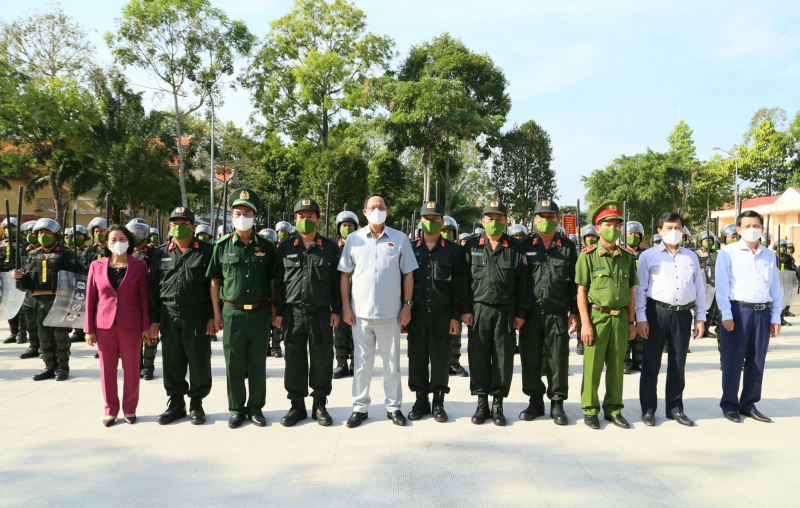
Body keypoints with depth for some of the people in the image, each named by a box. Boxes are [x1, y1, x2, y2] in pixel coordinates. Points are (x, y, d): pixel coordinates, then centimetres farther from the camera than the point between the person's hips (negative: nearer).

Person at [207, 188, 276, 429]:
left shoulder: (265, 247, 5)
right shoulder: (222, 246, 3)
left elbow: (272, 280, 9)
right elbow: (215, 281, 6)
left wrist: (274, 309, 5)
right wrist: (216, 312, 2)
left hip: (259, 312, 1)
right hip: (232, 312, 0)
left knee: (258, 364, 8)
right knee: (234, 365, 6)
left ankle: (256, 407, 21)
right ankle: (237, 409, 20)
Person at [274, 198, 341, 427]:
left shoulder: (330, 247, 4)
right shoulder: (285, 248, 8)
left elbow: (337, 281, 4)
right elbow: (278, 281, 9)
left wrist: (336, 310, 0)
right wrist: (278, 311, 4)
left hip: (321, 313, -1)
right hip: (293, 313, 1)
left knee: (322, 361, 5)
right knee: (294, 361, 8)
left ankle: (320, 404, 19)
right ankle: (297, 405, 20)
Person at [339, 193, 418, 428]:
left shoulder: (400, 239, 3)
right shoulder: (353, 239, 4)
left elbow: (408, 274, 5)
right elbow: (345, 275, 6)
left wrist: (407, 305, -1)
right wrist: (346, 307, 0)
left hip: (390, 313, 0)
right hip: (361, 312, 0)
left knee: (392, 362, 8)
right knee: (362, 363, 8)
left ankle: (394, 406, 21)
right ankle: (360, 407, 19)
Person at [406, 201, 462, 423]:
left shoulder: (453, 250, 5)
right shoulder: (411, 249, 9)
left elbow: (457, 286, 2)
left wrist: (456, 316, -4)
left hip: (443, 313, -1)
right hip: (417, 313, 2)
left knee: (441, 360, 3)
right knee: (417, 359, 5)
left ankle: (438, 402, 16)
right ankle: (421, 401, 19)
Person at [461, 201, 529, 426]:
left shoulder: (515, 248, 5)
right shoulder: (471, 245, 5)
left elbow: (522, 282, 6)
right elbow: (464, 279, 4)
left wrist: (521, 313, 2)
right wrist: (465, 309, -1)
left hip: (506, 312, 0)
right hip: (478, 310, 0)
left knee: (503, 359, 4)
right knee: (479, 358, 4)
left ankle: (498, 404, 17)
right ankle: (481, 403, 17)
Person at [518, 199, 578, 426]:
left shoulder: (568, 247, 8)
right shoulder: (525, 246, 7)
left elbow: (575, 282, 9)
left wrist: (574, 312, 4)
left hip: (557, 314, 0)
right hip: (530, 313, 1)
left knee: (558, 361, 4)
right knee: (530, 360, 6)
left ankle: (557, 404, 17)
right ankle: (535, 401, 21)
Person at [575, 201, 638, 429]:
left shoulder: (627, 257, 10)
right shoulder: (588, 255, -3)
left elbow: (630, 291, 14)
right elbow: (581, 291, -5)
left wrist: (631, 321, 10)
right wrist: (585, 323, -10)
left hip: (620, 318, 4)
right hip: (596, 316, -4)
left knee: (617, 367, 10)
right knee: (592, 366, 0)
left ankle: (613, 410, 23)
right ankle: (590, 410, 13)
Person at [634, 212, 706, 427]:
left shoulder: (692, 257, 14)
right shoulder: (649, 256, 4)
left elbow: (700, 288, 16)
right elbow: (640, 288, 0)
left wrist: (700, 317, 10)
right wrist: (641, 318, -6)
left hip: (683, 314, 3)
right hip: (657, 312, -3)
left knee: (678, 364, 10)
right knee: (651, 363, 2)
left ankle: (675, 408, 21)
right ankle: (648, 409, 13)